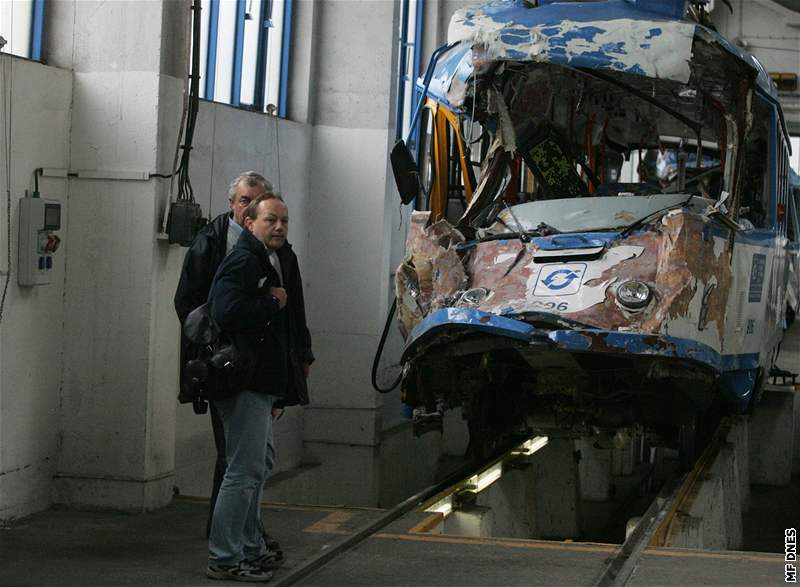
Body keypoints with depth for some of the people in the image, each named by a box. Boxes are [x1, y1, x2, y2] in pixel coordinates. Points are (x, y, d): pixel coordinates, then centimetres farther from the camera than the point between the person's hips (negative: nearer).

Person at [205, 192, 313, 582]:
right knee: (245, 469, -9)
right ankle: (223, 559, -3)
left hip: (266, 380, 11)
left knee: (259, 464, 20)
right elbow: (227, 313, -30)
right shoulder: (242, 262, -16)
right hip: (246, 381, -11)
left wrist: (301, 356, 12)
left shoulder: (281, 260, 15)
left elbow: (291, 315, 24)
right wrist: (273, 303, -17)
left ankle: (250, 549, 32)